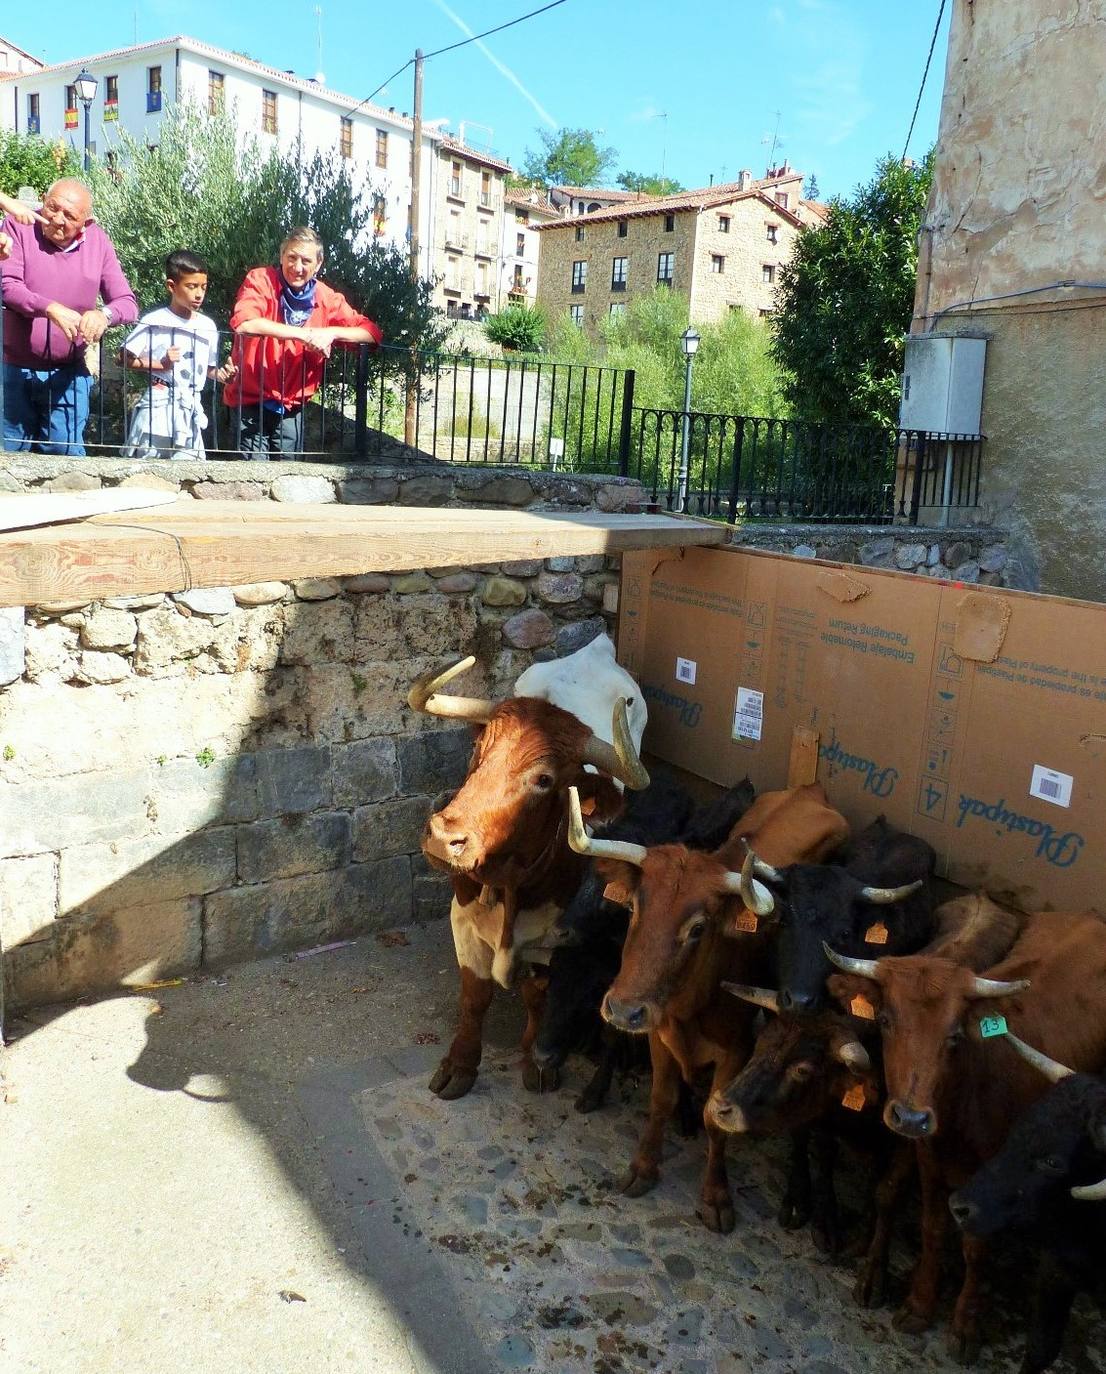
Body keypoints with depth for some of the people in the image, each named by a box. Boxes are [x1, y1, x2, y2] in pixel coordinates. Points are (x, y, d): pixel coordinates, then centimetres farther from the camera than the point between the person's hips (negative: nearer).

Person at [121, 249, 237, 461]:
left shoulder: (207, 326, 8)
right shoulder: (155, 321, -5)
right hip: (159, 406, -4)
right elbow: (127, 358, -5)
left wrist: (221, 374, -3)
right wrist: (161, 364, -15)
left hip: (190, 410, 4)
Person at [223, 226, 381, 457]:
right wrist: (306, 334, -30)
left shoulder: (327, 298, 1)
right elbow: (243, 323, -28)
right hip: (250, 401, -4)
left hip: (292, 406, 4)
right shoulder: (260, 280, -9)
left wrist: (331, 332, -18)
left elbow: (372, 333, 1)